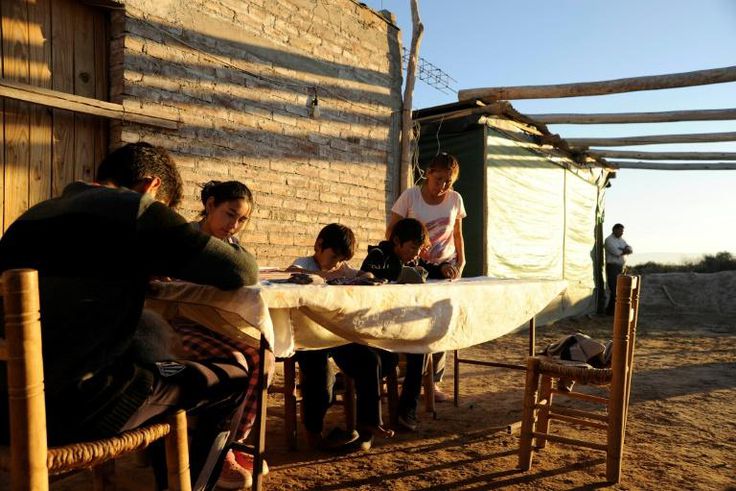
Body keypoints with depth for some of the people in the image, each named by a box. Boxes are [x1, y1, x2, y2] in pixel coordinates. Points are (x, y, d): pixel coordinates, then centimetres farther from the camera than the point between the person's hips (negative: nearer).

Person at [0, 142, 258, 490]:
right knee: (233, 380, 7)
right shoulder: (135, 209, -8)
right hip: (73, 404, -8)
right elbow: (242, 271, -11)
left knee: (154, 362, 31)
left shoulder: (36, 213, 15)